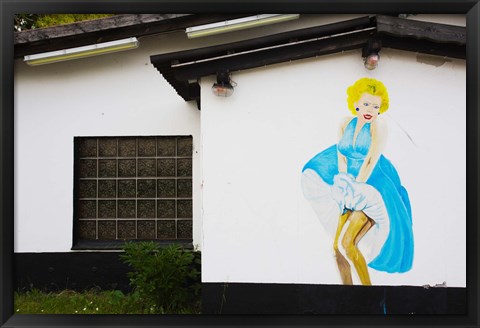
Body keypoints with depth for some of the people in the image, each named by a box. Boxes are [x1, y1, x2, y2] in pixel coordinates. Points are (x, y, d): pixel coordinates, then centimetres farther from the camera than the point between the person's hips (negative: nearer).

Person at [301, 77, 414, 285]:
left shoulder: (378, 126, -9)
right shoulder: (346, 124, 6)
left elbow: (371, 162, -15)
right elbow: (341, 157, 5)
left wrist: (355, 190, -15)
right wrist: (344, 186, -5)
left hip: (372, 190, -6)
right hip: (354, 191, 6)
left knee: (346, 244, -16)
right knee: (338, 247, 4)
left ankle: (367, 283, 1)